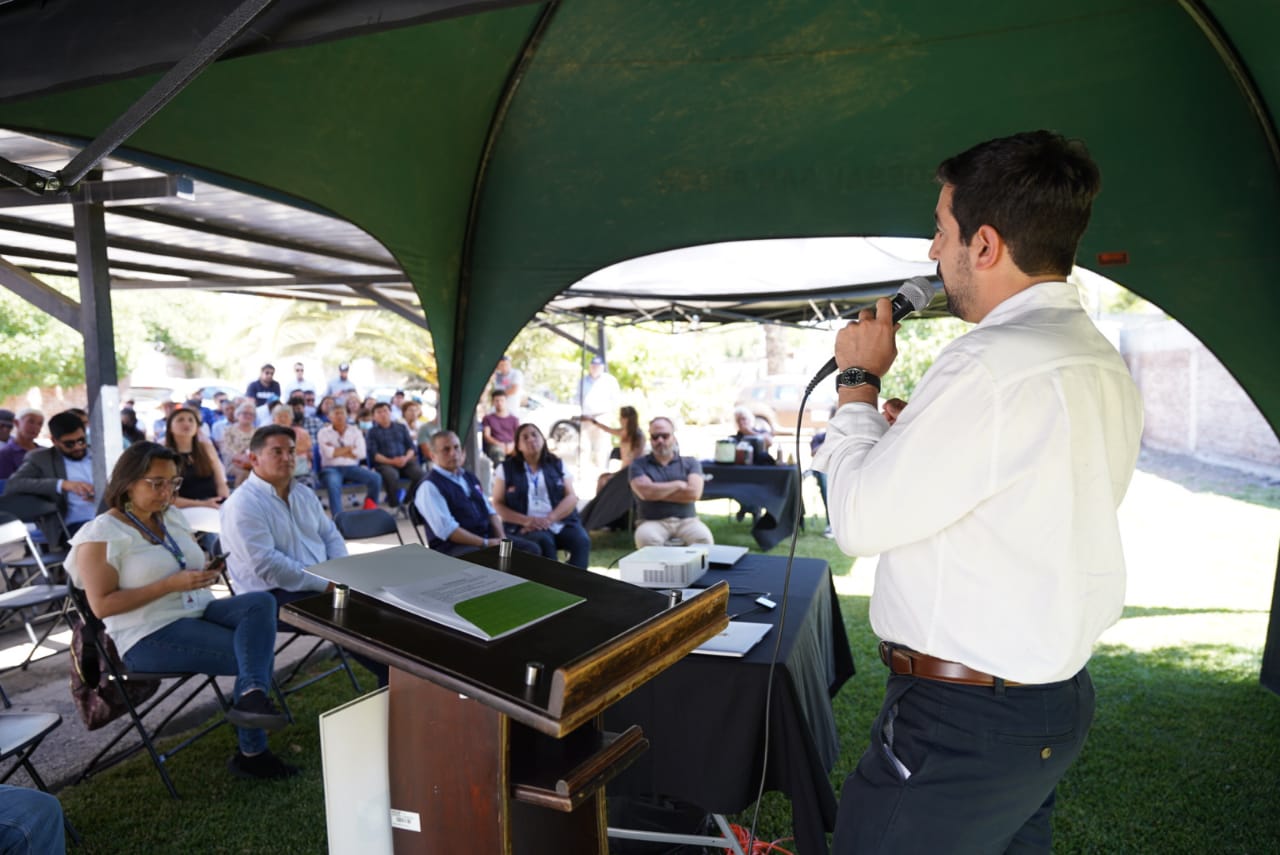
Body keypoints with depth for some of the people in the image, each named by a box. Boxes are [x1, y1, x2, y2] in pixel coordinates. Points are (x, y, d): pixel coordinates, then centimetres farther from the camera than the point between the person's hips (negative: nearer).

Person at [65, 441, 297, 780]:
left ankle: (251, 695, -40)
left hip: (199, 611, 6)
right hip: (150, 636, -6)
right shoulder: (100, 535, -9)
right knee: (257, 650, -21)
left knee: (260, 602, -26)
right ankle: (252, 751, -15)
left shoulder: (173, 516, 12)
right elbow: (102, 605, -15)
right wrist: (171, 584, -23)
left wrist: (207, 572, -4)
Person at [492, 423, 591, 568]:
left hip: (561, 522, 2)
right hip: (526, 527, -2)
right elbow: (498, 505, 4)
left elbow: (571, 497, 4)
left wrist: (549, 519, -14)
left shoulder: (557, 465, 13)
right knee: (545, 542, -34)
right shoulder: (507, 469, 7)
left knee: (582, 541, -27)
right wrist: (526, 520, -13)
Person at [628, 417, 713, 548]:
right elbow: (645, 492, -11)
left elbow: (694, 493, -5)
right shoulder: (639, 464, 8)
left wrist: (657, 492, -4)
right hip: (653, 522, -1)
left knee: (704, 539, -30)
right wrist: (679, 484, 0)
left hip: (687, 521, 1)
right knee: (646, 539, -35)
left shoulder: (690, 462, 12)